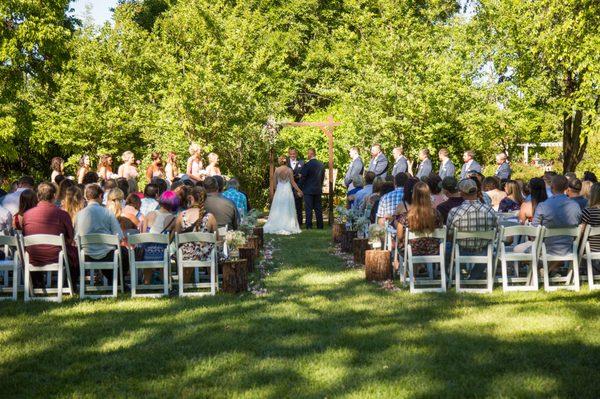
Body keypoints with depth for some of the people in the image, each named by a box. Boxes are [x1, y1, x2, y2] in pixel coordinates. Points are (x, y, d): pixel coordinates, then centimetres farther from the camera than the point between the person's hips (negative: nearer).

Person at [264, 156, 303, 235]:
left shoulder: (277, 170, -2)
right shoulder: (289, 170, -6)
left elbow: (275, 182, 4)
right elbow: (292, 182, -5)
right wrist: (299, 191, 3)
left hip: (279, 191, 2)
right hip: (287, 190, -2)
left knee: (278, 210, 8)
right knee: (287, 210, 3)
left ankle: (276, 226, 9)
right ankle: (288, 227, 1)